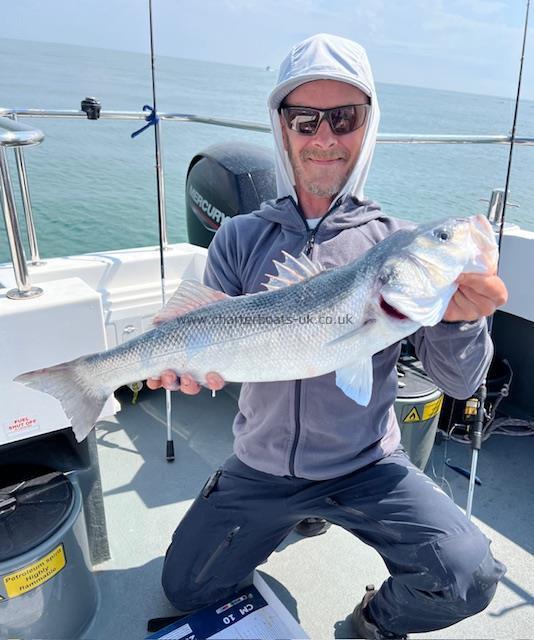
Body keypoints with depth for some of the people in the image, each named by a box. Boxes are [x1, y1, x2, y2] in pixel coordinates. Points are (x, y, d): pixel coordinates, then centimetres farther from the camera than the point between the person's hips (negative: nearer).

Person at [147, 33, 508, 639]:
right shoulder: (240, 238, -5)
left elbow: (458, 382, -11)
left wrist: (460, 319, -33)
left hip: (367, 467, -1)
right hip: (259, 465, 2)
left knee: (467, 576, -22)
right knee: (185, 589, 14)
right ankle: (288, 517, 40)